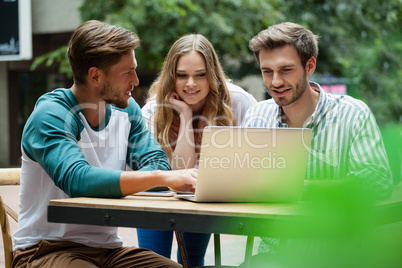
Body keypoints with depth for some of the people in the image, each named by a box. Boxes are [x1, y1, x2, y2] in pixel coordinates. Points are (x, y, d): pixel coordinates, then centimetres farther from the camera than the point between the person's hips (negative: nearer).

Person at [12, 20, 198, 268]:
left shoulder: (127, 109, 8)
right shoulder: (50, 115, -15)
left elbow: (157, 162, -2)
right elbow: (77, 180, -31)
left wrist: (114, 185, -23)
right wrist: (163, 178, -36)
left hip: (108, 247, 6)